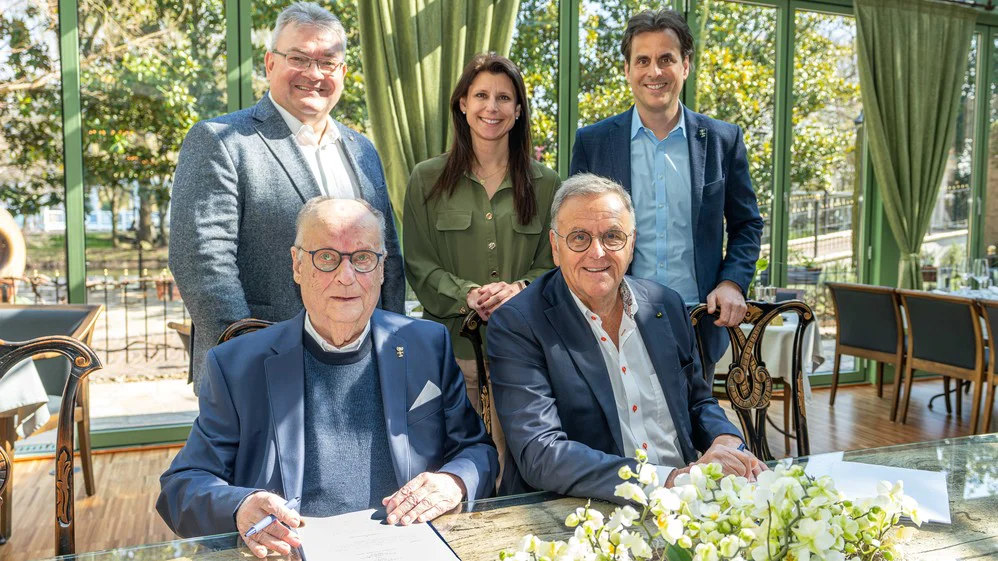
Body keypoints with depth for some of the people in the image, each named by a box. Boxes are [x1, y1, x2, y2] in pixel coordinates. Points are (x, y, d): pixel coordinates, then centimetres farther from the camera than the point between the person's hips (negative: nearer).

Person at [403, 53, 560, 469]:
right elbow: (417, 264, 3)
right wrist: (468, 294, -13)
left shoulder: (545, 184, 9)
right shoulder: (428, 179, 6)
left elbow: (553, 264, 9)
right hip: (452, 344, -1)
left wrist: (518, 289, -11)